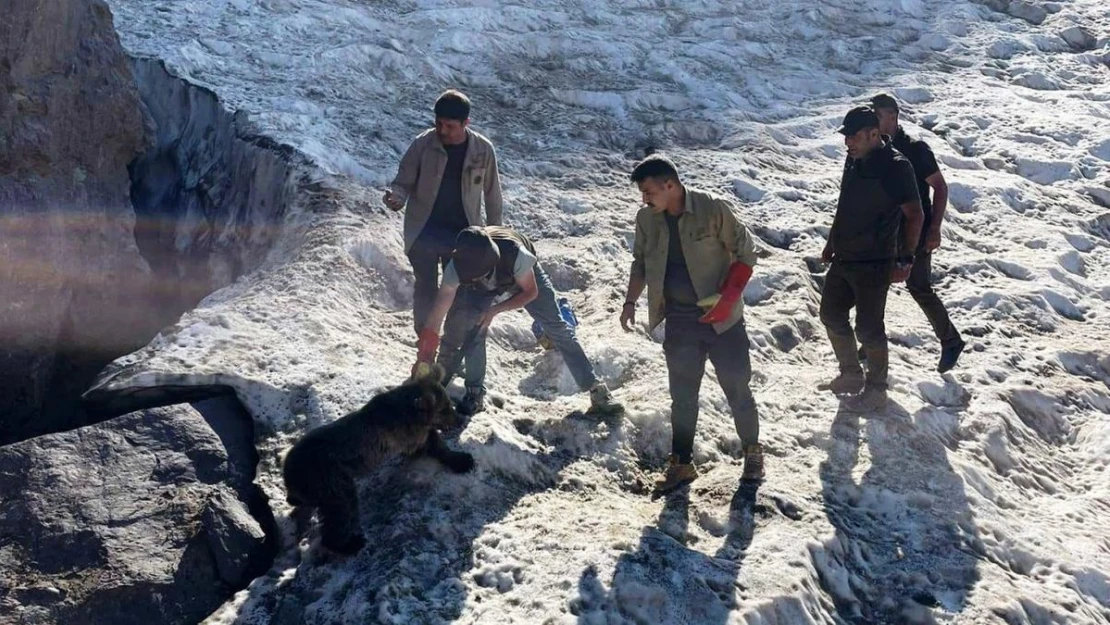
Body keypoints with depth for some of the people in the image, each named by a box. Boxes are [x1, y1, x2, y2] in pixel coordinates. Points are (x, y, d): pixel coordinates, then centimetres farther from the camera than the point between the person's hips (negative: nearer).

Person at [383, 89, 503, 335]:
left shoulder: (483, 149, -9)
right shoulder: (423, 144, -12)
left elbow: (491, 193, 2)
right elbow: (404, 181, -5)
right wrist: (397, 197, -29)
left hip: (462, 235, 1)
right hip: (424, 232, -1)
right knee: (426, 289, 8)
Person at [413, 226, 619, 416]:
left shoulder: (515, 254, -46)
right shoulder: (456, 268, -38)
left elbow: (531, 292, -25)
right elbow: (435, 319, -34)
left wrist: (496, 310, -36)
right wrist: (423, 360, -35)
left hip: (524, 275, -2)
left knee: (558, 328, -4)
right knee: (472, 330, -17)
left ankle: (595, 388, 4)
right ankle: (475, 392, 1)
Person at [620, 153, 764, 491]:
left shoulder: (713, 209, -15)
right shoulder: (646, 218, -1)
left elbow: (745, 253, -10)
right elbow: (641, 263, 13)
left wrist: (728, 297, -19)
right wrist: (631, 302, 3)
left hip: (721, 318, -3)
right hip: (678, 321, 4)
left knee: (737, 388, 8)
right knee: (682, 394, 11)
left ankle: (752, 451, 29)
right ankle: (681, 462, 23)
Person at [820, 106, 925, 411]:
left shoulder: (896, 167, -17)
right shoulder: (854, 160, 5)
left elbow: (915, 215, -15)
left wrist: (906, 258, -17)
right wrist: (831, 243, 20)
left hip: (874, 264, -8)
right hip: (843, 259, 8)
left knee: (868, 328, 1)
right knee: (831, 315, 16)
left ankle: (876, 390, 20)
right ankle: (851, 375, 34)